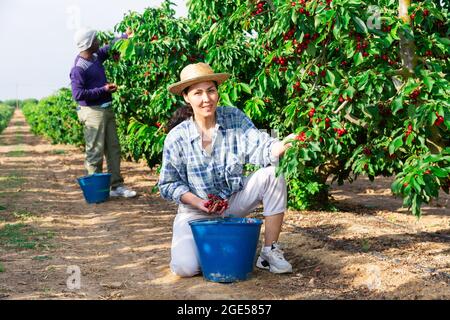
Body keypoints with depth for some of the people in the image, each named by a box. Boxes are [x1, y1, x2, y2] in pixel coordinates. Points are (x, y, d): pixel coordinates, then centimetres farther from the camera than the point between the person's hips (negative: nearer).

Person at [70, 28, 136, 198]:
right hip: (92, 112, -9)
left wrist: (125, 36, 28)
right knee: (95, 152, -3)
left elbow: (110, 48, 29)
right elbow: (78, 94, -21)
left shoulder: (96, 56, 8)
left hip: (106, 109, 9)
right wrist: (103, 90, -19)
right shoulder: (78, 69, -17)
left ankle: (116, 185, 17)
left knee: (113, 148, 10)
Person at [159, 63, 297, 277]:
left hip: (234, 201, 2)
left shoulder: (235, 118, -9)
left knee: (273, 173, -23)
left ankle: (269, 252, -12)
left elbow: (258, 148, -23)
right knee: (185, 268, -24)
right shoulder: (176, 138, -13)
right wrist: (199, 202, -22)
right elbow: (169, 185, -6)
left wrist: (280, 147, -45)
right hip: (196, 211, -2)